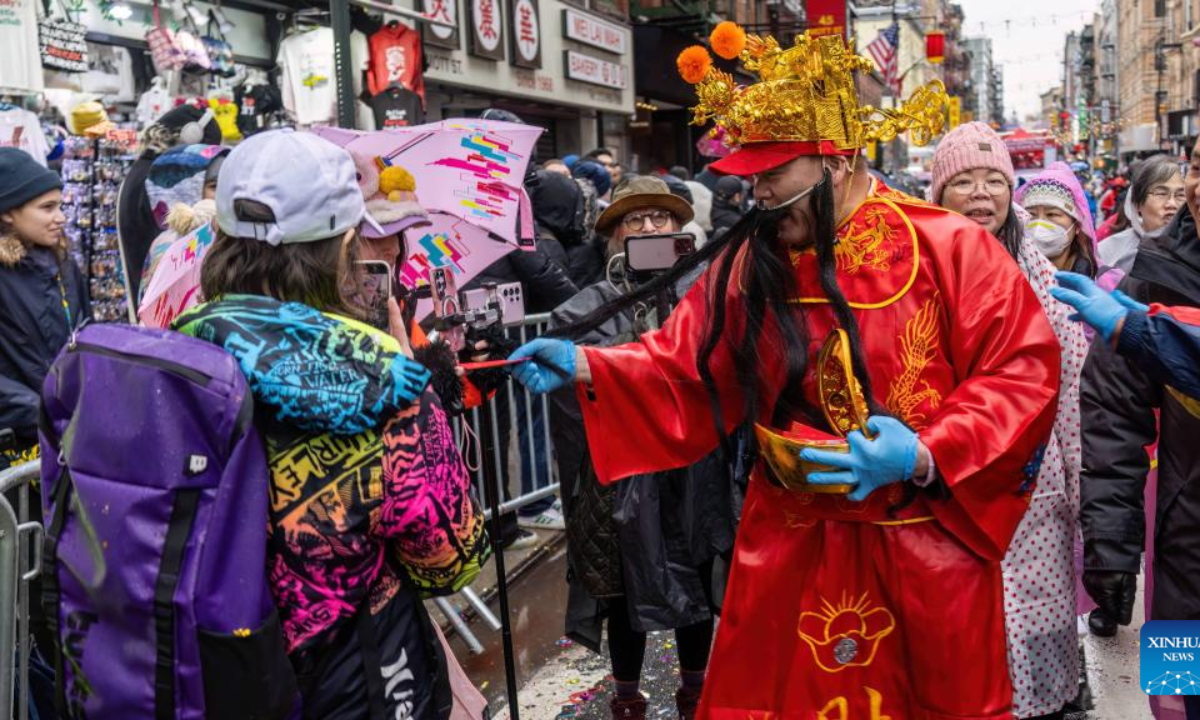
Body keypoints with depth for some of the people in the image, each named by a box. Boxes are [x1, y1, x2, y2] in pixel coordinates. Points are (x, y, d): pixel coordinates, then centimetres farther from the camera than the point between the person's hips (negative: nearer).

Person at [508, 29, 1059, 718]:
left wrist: (926, 456, -23)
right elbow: (685, 374, 2)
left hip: (927, 548, -2)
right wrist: (582, 366, -11)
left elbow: (1025, 373, -11)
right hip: (792, 551, 3)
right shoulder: (750, 263, 0)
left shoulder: (949, 248, -10)